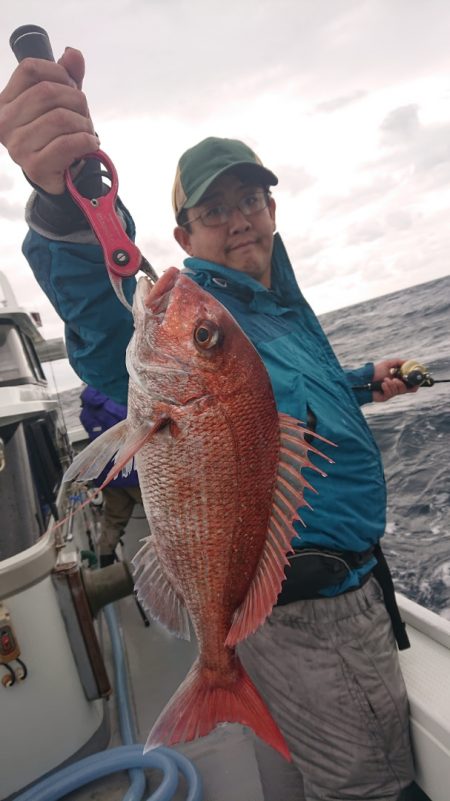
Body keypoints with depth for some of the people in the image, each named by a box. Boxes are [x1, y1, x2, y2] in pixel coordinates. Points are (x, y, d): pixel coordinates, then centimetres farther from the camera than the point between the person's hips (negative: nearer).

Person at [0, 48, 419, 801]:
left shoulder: (284, 302, 11)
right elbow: (120, 333, -45)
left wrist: (363, 381, 17)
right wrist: (69, 204, -62)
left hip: (353, 585, 9)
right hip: (304, 615, -9)